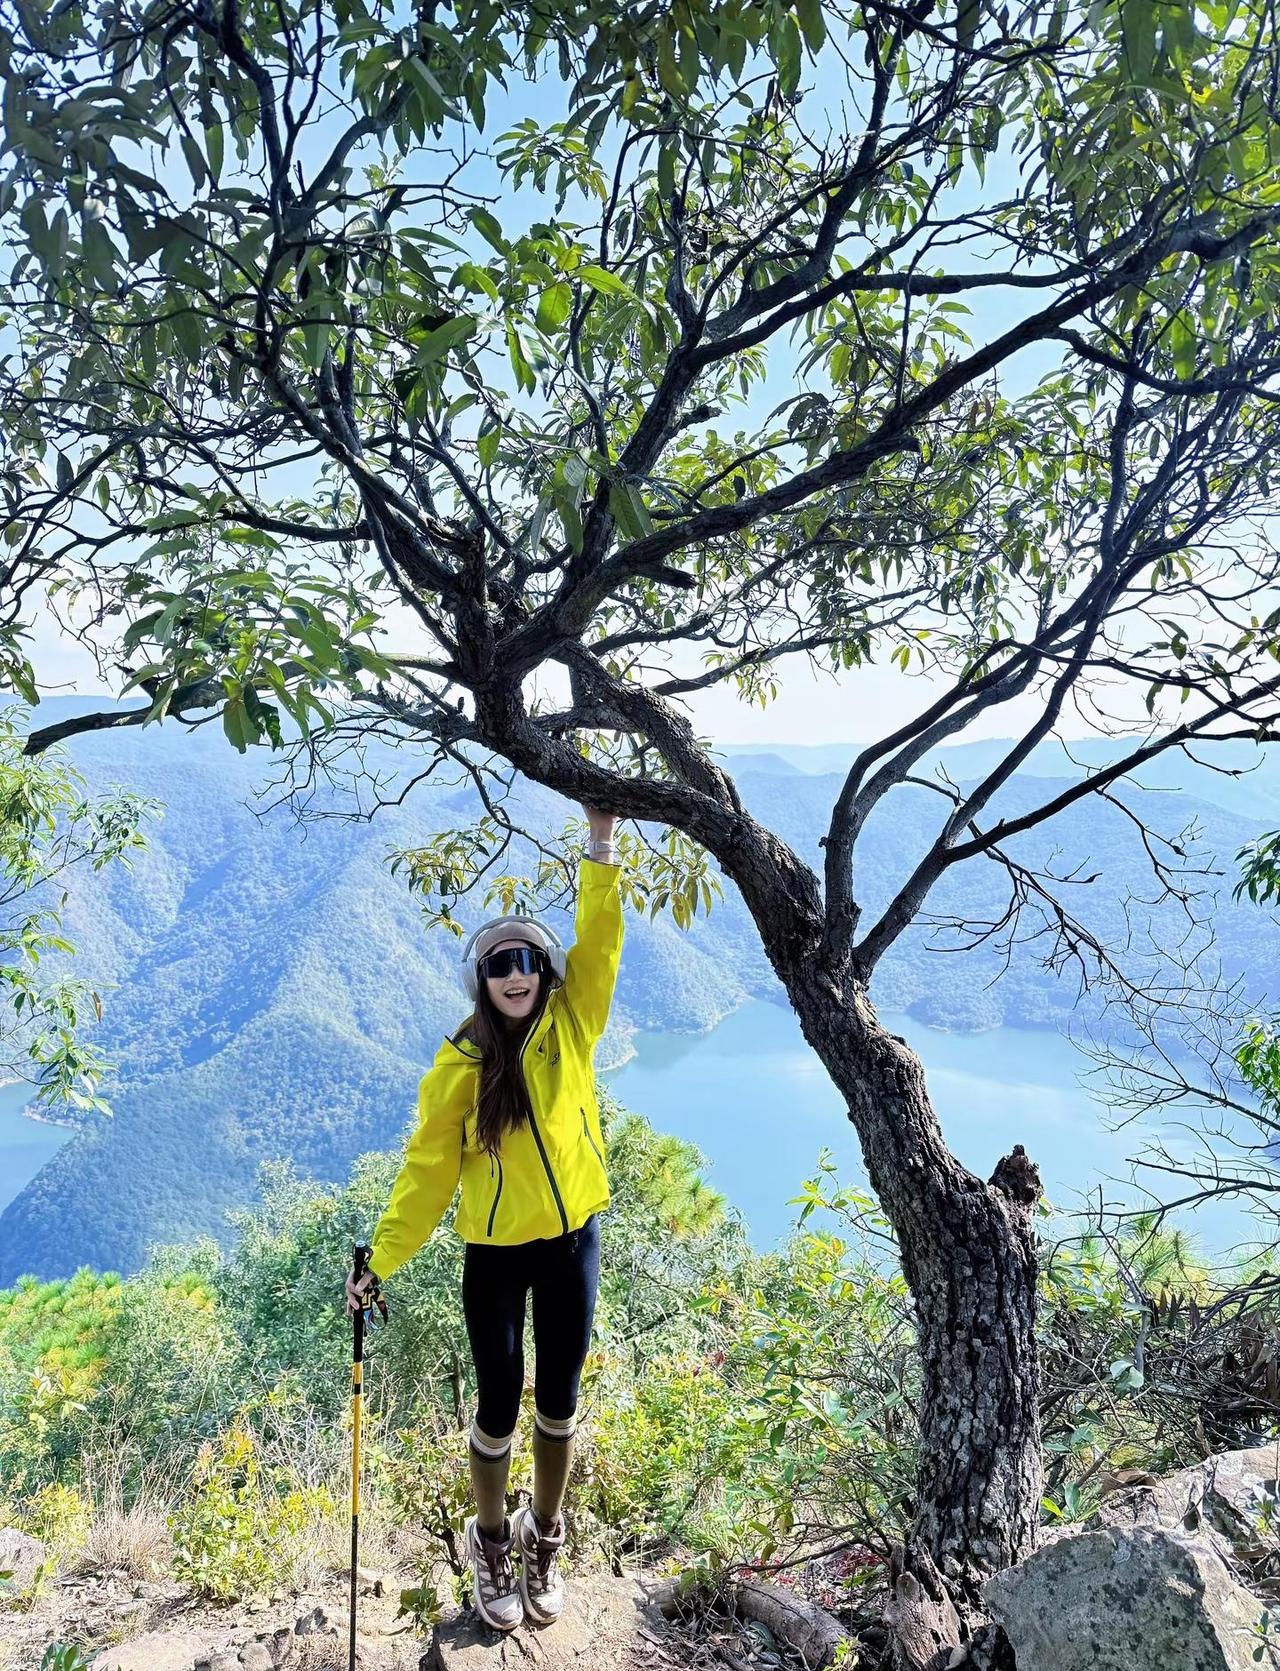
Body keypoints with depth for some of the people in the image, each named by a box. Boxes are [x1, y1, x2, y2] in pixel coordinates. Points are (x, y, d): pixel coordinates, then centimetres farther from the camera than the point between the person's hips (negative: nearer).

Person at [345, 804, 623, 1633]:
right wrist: (382, 1259, -8)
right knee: (501, 1406, 11)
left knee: (559, 1400, 17)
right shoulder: (463, 1062, -12)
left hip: (575, 1241, 2)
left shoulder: (571, 1028, -7)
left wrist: (602, 843, -28)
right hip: (496, 1254, -2)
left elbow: (599, 942, -19)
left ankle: (545, 1540, 42)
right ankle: (493, 1542, 40)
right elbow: (428, 1167, -7)